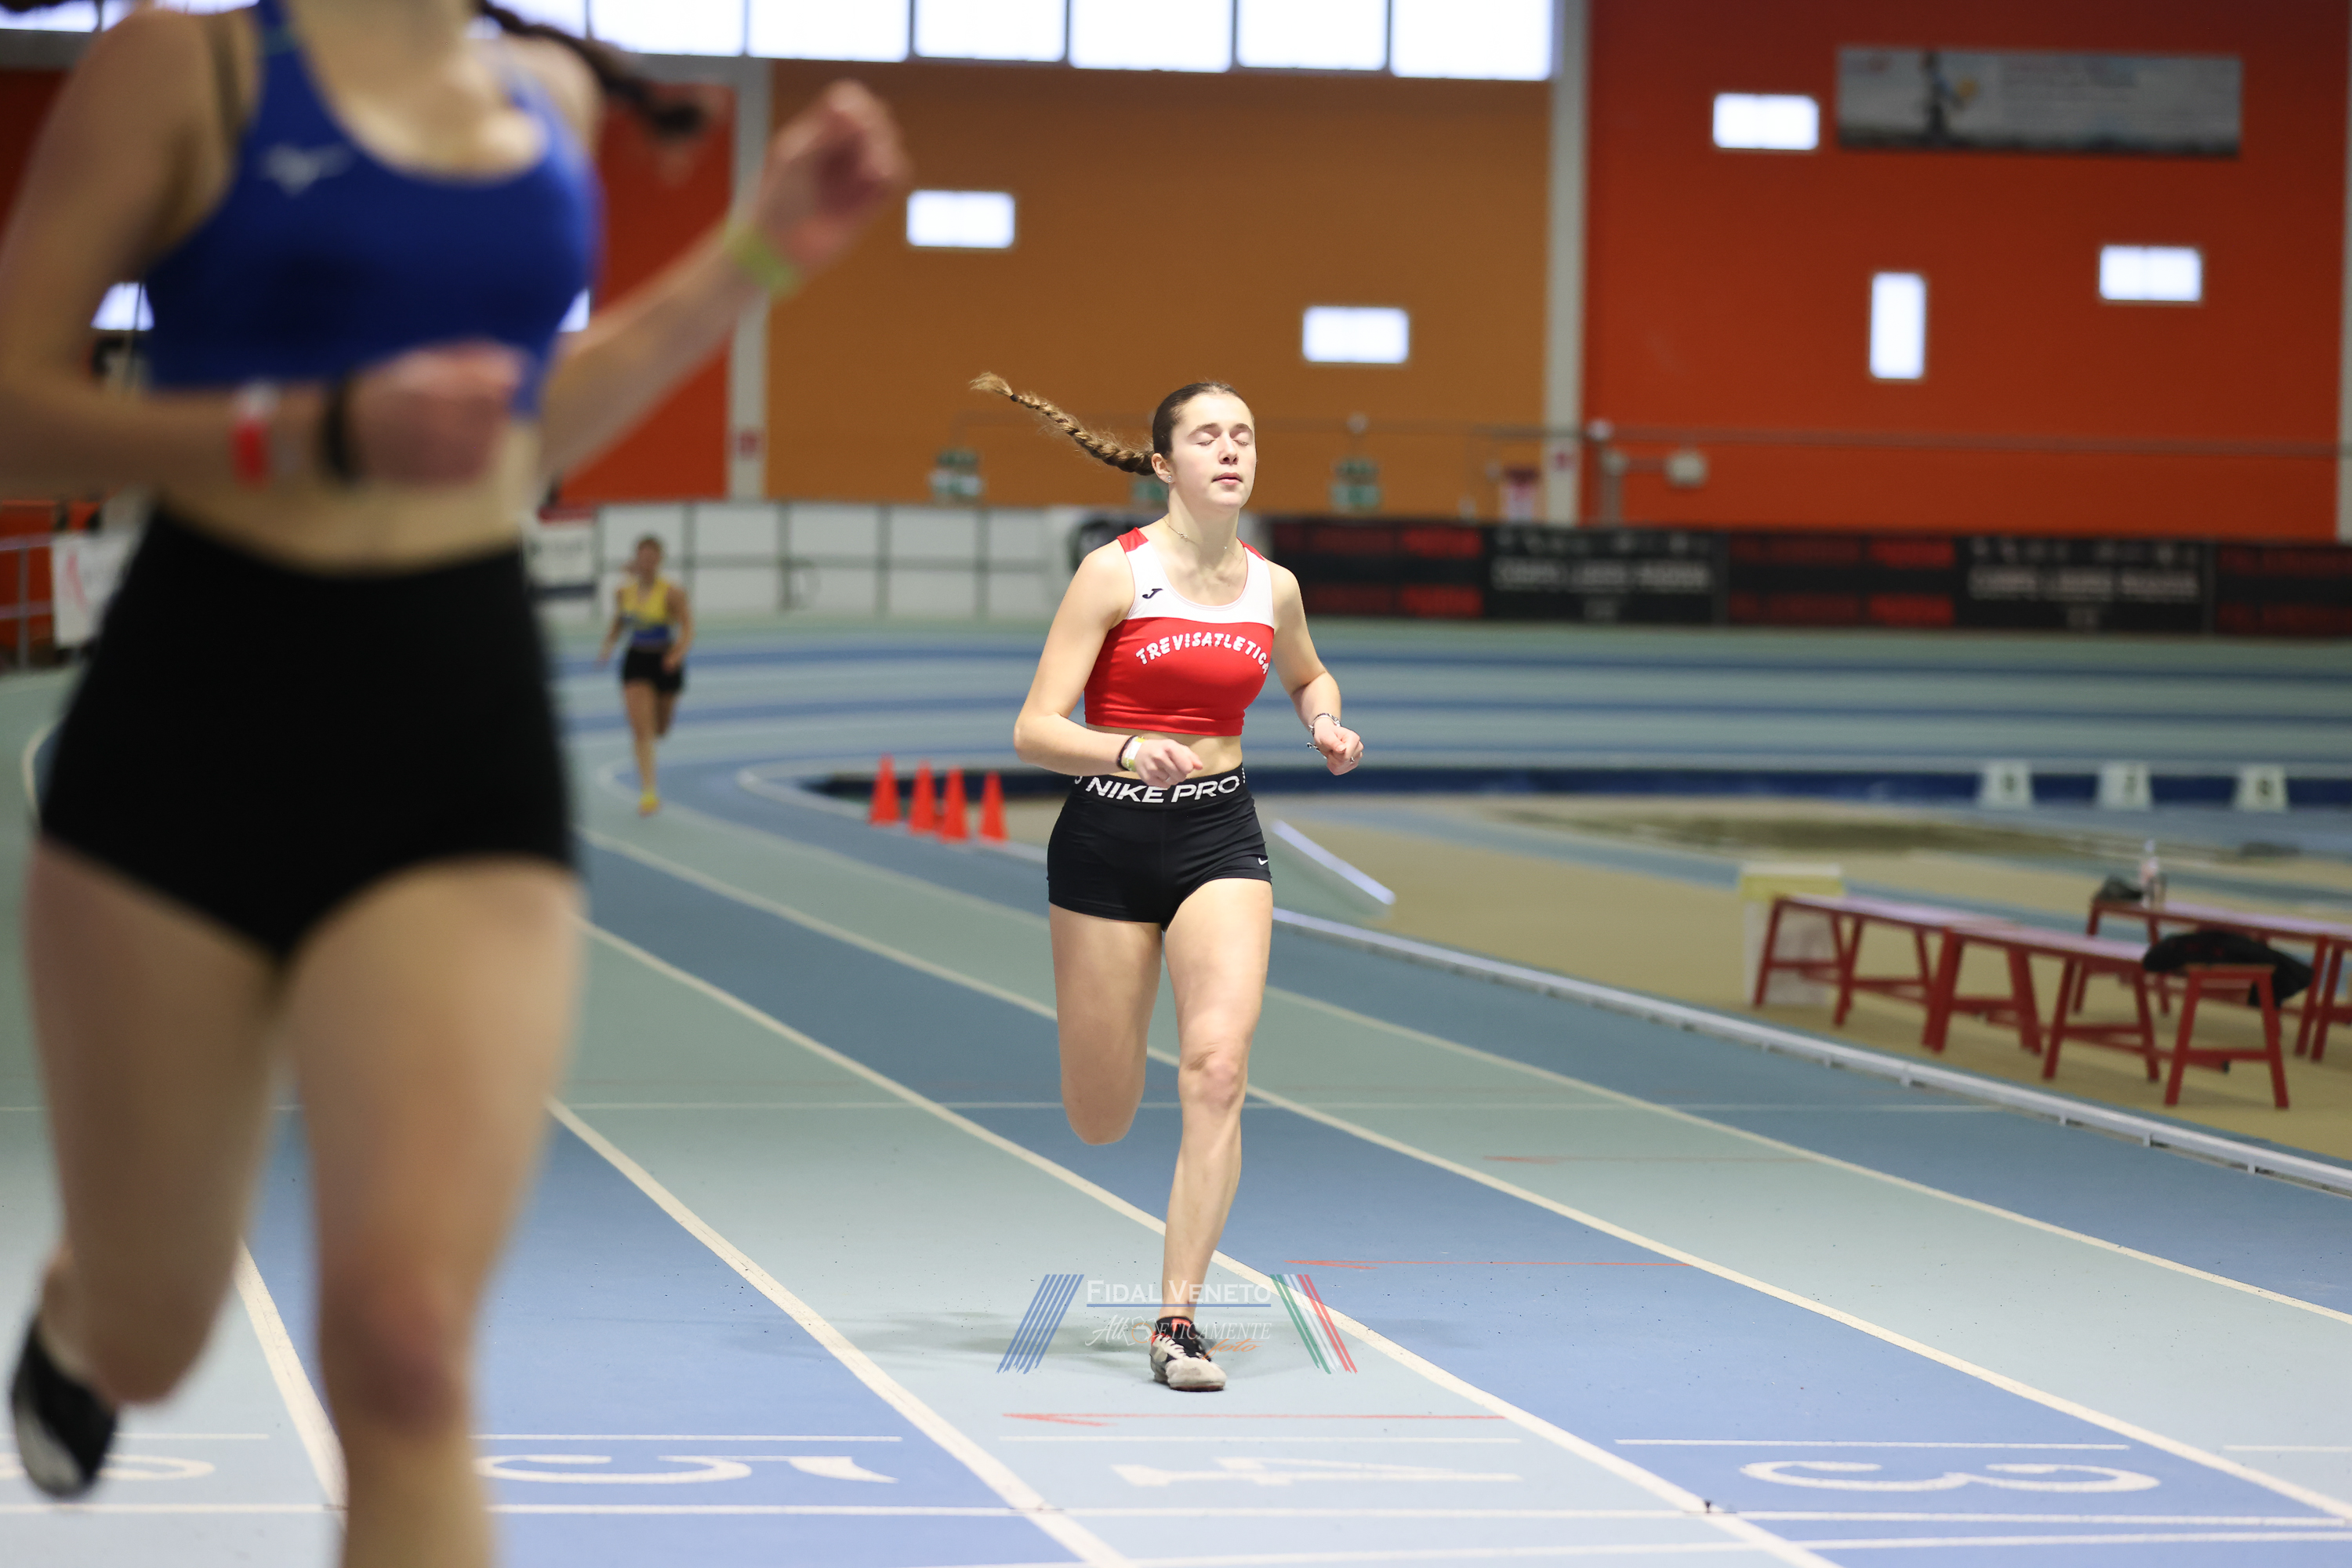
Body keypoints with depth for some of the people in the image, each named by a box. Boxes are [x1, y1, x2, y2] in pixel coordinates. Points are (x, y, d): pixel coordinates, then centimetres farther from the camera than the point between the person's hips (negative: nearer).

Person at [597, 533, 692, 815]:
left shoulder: (672, 593, -15)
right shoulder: (623, 592, -2)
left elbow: (688, 630, -17)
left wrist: (679, 652, -36)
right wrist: (608, 646, -2)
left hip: (666, 662, -1)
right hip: (637, 661, 1)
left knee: (659, 729, 15)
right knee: (641, 728, -13)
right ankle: (648, 791, -12)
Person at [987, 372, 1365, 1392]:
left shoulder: (1273, 587, 4)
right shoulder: (1115, 572, -10)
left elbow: (1308, 676, 27)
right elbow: (1034, 732, -13)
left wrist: (1325, 725, 5)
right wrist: (1126, 750, -32)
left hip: (1221, 839, 2)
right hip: (1108, 840, -2)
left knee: (1217, 1069, -19)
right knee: (1101, 1124, 6)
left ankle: (1177, 1321, -12)